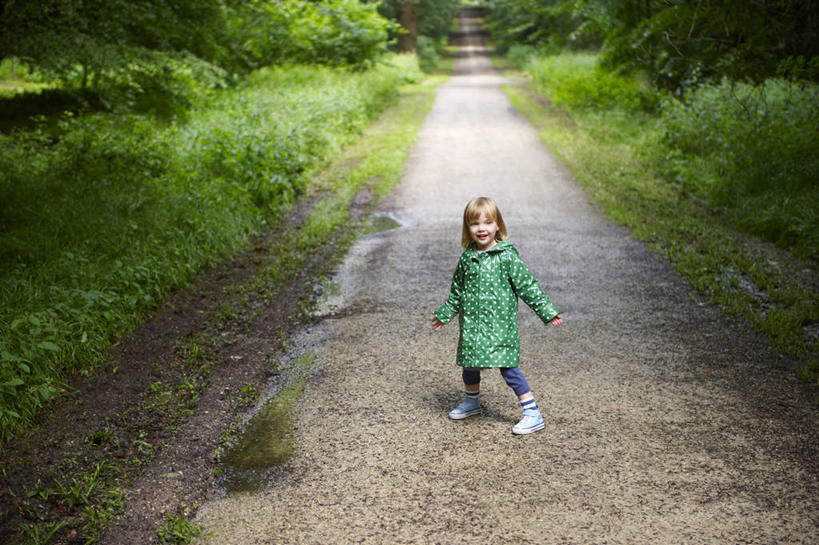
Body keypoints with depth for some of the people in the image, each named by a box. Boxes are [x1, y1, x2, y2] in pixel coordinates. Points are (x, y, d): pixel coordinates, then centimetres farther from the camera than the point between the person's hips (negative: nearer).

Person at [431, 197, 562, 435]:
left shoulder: (507, 256, -9)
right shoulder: (467, 258, 5)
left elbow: (527, 286, -7)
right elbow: (457, 290, 19)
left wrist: (547, 311, -10)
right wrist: (444, 314, 27)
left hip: (499, 324, -5)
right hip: (471, 325, 5)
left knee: (508, 368, -8)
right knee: (469, 365, 18)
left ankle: (533, 414, 1)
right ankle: (471, 402, 45)